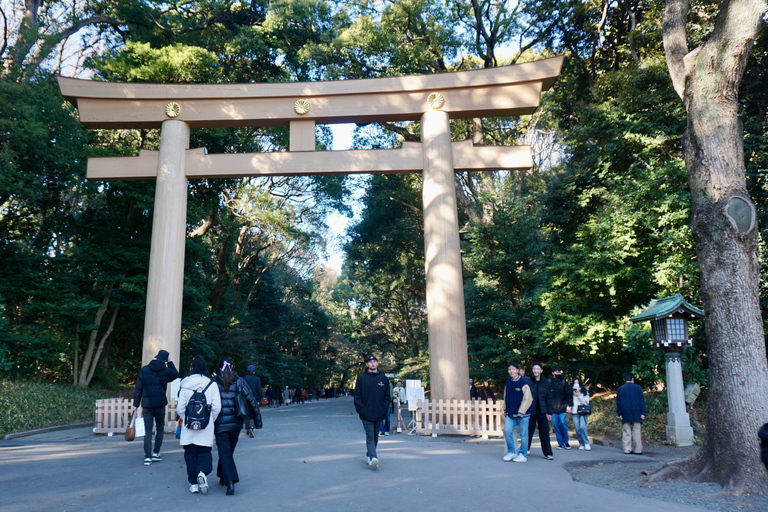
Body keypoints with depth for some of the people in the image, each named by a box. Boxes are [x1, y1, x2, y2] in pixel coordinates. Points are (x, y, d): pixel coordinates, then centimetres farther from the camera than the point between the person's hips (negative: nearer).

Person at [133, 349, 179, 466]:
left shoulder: (144, 370, 2)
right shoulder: (165, 371, -3)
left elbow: (138, 388, 3)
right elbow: (176, 374, 18)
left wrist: (136, 404, 7)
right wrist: (170, 362, 16)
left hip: (146, 404, 1)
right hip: (160, 404, -1)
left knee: (148, 431, 4)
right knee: (160, 428, 14)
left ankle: (147, 456, -4)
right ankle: (156, 453, 12)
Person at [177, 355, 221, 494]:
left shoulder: (185, 385, -1)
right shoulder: (212, 384, -3)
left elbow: (180, 408, 1)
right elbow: (217, 407, -5)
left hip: (188, 428, 1)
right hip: (206, 429, -1)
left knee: (190, 454, 12)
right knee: (204, 452, 9)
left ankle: (193, 483, 11)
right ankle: (203, 473, -18)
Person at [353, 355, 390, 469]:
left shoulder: (384, 378, 8)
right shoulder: (361, 378, 2)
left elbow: (387, 396, 10)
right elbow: (357, 396, 1)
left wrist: (384, 409, -1)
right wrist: (361, 410, -8)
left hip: (379, 414, 3)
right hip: (366, 414, -3)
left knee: (375, 437, 13)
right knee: (370, 436, -11)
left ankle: (369, 454, 28)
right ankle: (373, 457, -20)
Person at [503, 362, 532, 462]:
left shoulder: (523, 382, -9)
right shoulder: (507, 382, 9)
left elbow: (527, 399, -10)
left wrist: (521, 412, -14)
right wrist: (505, 410, 17)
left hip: (522, 414, -5)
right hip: (510, 413, 5)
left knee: (523, 434, 3)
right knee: (507, 431, -7)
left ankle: (522, 455, 16)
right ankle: (511, 452, 9)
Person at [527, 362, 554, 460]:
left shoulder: (546, 383, 4)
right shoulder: (527, 382, -2)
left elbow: (549, 398, 8)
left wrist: (549, 412, 4)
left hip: (542, 411, 1)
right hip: (530, 411, -1)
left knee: (545, 433, 1)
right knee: (529, 431, 6)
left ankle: (547, 453, 9)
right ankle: (526, 449, 27)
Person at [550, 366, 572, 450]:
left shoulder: (564, 382, 5)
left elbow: (569, 393, 7)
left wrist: (568, 405, -1)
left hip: (562, 408, -1)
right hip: (553, 408, 1)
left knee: (563, 423, -9)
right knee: (556, 425, 1)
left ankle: (566, 441, 10)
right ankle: (560, 443, 12)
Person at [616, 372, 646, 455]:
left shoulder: (620, 389, 7)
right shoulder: (638, 388, 3)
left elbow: (618, 402, 7)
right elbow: (642, 401, 0)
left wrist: (619, 414, 9)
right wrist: (642, 413, 1)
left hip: (625, 414, 1)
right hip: (636, 413, -1)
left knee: (626, 432, 3)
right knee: (636, 431, 0)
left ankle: (627, 449, 0)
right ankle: (638, 450, -1)